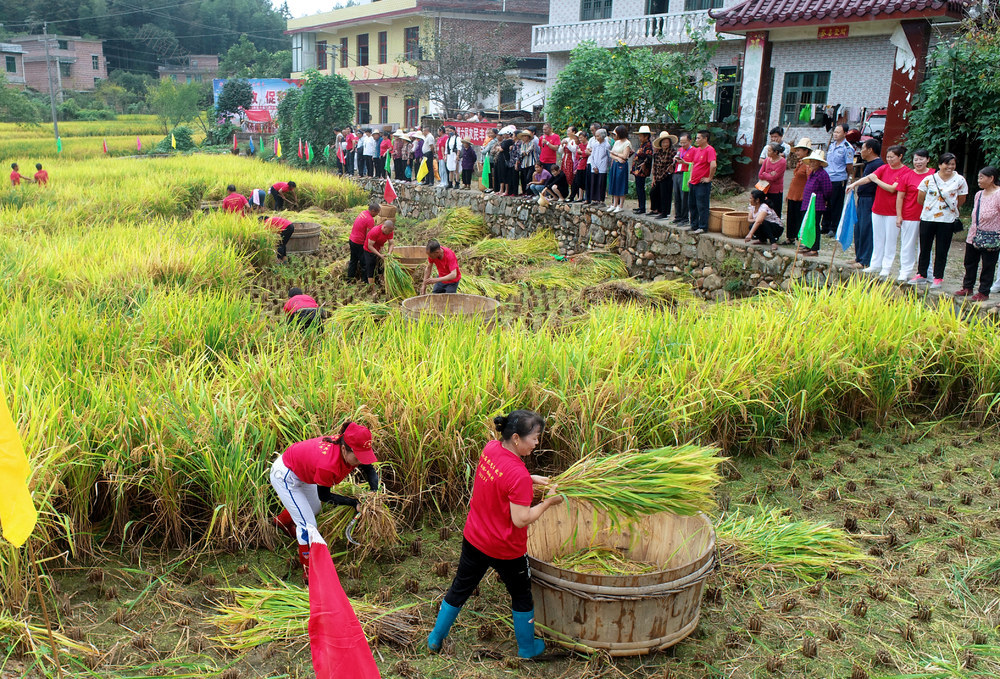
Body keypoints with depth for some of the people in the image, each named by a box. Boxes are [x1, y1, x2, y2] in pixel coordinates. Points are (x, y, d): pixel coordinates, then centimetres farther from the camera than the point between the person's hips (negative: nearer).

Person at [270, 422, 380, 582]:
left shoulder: (351, 450, -24)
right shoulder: (328, 465, -43)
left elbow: (370, 471, -6)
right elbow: (324, 496, -24)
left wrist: (374, 492, -23)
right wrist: (354, 503, -25)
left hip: (302, 471, 8)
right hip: (284, 476, -8)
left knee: (314, 509, 28)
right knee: (308, 524, -8)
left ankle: (283, 520, 57)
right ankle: (309, 573, 8)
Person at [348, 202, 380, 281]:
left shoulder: (363, 212, 5)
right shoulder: (370, 220, -22)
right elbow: (368, 235, -20)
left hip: (351, 240, 9)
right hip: (359, 243, -9)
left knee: (353, 260, 21)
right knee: (364, 262, 3)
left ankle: (349, 278, 31)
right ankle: (366, 281, 12)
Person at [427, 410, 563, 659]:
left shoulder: (490, 448, -8)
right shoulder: (519, 475, -31)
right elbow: (521, 519, -27)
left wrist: (531, 479, 4)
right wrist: (547, 503, -15)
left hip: (473, 538, 6)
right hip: (504, 549, -6)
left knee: (460, 587, 23)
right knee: (521, 595, 20)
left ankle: (436, 638, 38)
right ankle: (527, 647, 39)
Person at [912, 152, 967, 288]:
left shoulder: (959, 180, -1)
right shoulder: (929, 179, -2)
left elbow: (961, 201, 9)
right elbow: (920, 199, 6)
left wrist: (950, 210, 15)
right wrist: (930, 209, 13)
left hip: (947, 220, 0)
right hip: (927, 219, 1)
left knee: (942, 250, 5)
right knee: (924, 248, 9)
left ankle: (938, 277, 14)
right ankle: (921, 274, 21)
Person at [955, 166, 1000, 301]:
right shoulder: (979, 195, 11)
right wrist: (972, 233, 16)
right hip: (974, 237, 8)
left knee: (988, 266, 2)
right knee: (970, 262, 14)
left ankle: (983, 292, 10)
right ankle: (967, 287, 27)